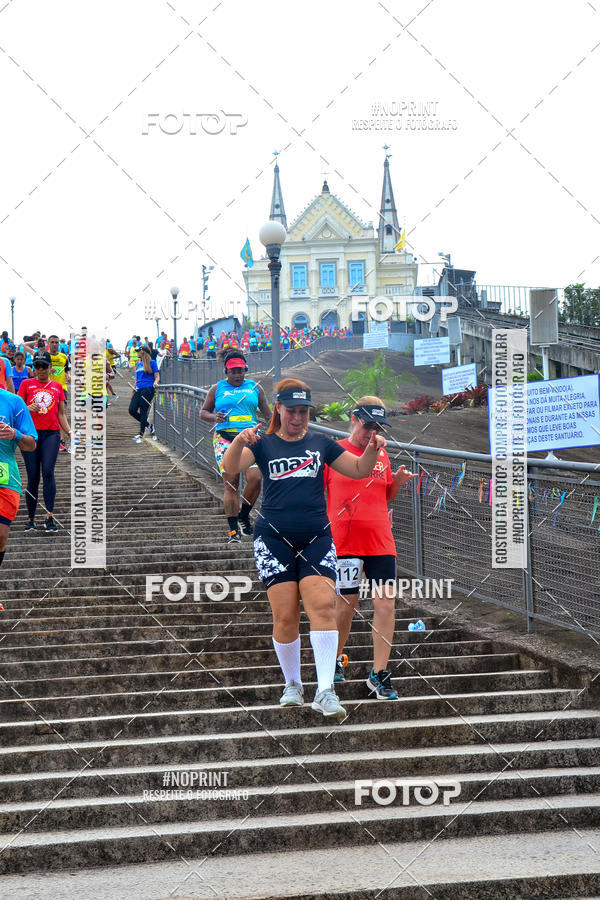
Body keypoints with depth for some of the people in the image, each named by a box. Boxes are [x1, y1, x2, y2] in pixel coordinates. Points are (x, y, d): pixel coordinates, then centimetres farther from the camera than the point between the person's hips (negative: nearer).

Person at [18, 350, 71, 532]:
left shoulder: (57, 387, 14)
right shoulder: (26, 384, 9)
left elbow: (61, 414, 18)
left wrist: (69, 432, 6)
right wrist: (28, 408, -13)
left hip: (51, 434, 0)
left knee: (48, 471, -18)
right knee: (33, 476, -2)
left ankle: (50, 516, -19)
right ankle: (31, 519, 7)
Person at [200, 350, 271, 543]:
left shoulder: (254, 387, 14)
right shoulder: (217, 388, 12)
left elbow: (268, 413, 20)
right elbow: (203, 412, 17)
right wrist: (214, 417, -4)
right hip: (225, 438, -1)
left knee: (255, 477, -17)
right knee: (231, 483, -9)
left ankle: (244, 515, 8)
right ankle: (233, 529, -6)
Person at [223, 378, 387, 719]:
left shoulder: (320, 443, 14)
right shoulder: (264, 445, 7)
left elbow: (359, 470, 18)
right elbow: (231, 467, -10)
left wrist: (372, 450, -2)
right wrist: (239, 441, -30)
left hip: (316, 538, 1)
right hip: (274, 540, -1)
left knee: (323, 606, -15)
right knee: (285, 617, -5)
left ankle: (325, 691, -19)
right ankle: (293, 685, 13)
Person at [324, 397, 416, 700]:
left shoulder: (381, 454, 12)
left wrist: (398, 481, 1)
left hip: (380, 541, 3)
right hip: (343, 542, -3)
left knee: (386, 603, -7)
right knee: (347, 603, 4)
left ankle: (379, 674, -3)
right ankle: (335, 660, 29)